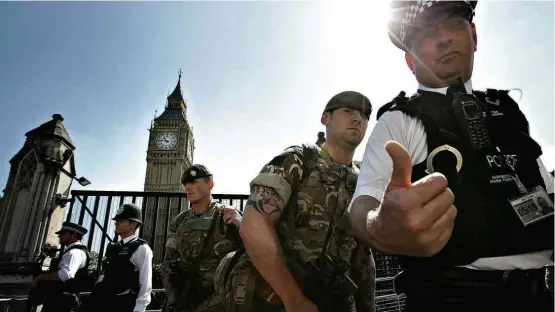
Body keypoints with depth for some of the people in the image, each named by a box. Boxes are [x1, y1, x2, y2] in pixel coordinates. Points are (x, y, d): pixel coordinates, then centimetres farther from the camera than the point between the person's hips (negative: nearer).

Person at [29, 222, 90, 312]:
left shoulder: (75, 252, -15)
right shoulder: (72, 251, 20)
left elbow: (66, 274, -31)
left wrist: (40, 277, -18)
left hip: (61, 301, -11)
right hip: (59, 301, 11)